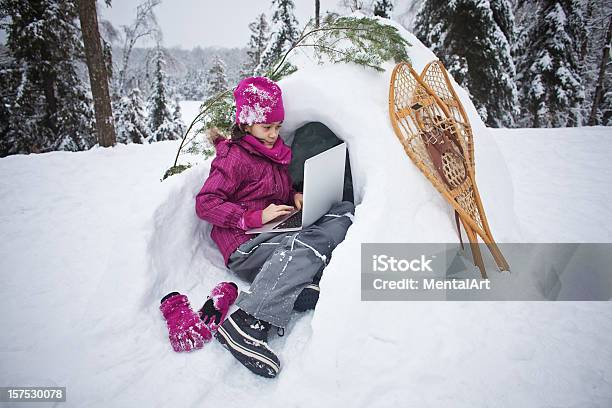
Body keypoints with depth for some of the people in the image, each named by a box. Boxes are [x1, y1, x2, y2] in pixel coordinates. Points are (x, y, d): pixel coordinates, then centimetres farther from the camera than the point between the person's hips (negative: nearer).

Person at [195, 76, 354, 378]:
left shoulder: (277, 152, 22)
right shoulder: (235, 157, -3)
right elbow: (205, 203, -10)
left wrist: (294, 196, 10)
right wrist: (256, 217, -19)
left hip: (277, 234, 8)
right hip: (246, 246, -8)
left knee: (345, 211, -8)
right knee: (304, 246, -37)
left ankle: (305, 285, -30)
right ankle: (247, 324, -46)